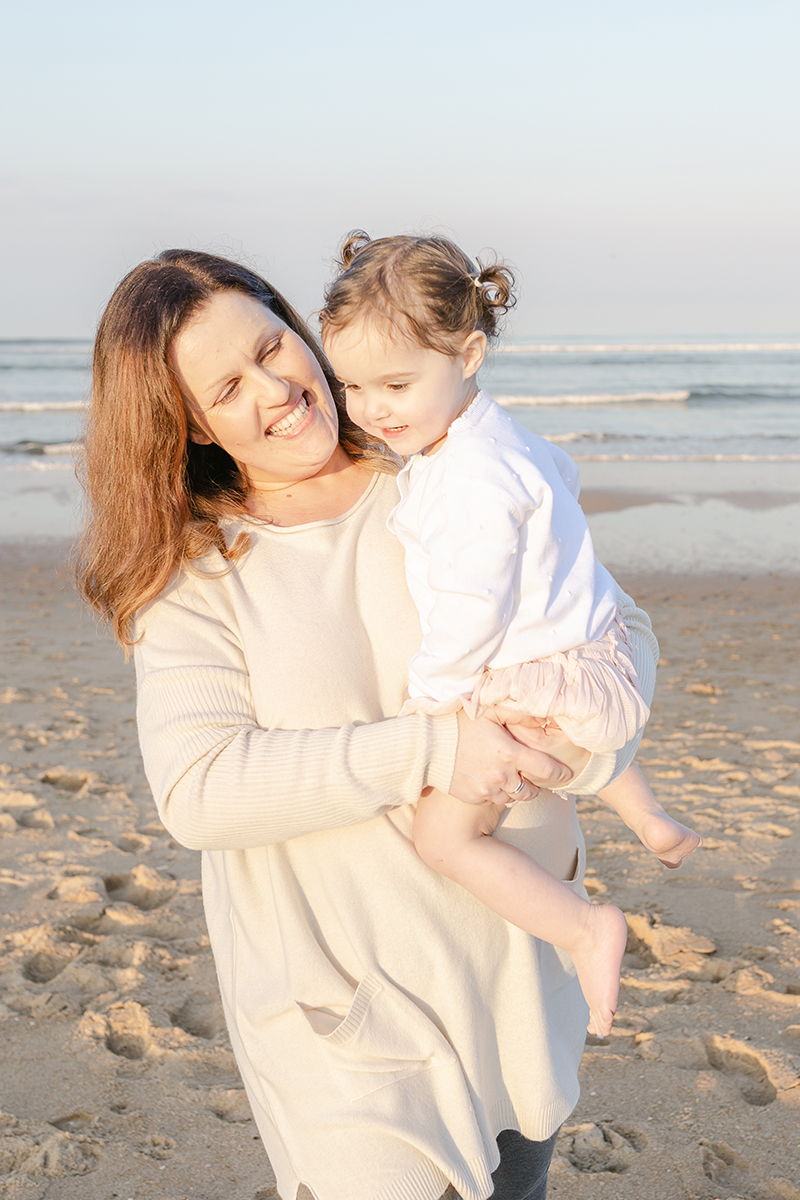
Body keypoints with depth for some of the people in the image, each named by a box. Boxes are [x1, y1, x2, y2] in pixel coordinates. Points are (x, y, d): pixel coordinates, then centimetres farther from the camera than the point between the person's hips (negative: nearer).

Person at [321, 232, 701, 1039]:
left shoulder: (474, 481, -30)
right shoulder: (487, 434, 3)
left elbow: (470, 614, -29)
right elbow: (562, 475, 24)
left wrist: (428, 695, -16)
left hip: (537, 678, -11)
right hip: (576, 652, 11)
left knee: (444, 833, -13)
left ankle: (589, 931, -7)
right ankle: (651, 822, 55)